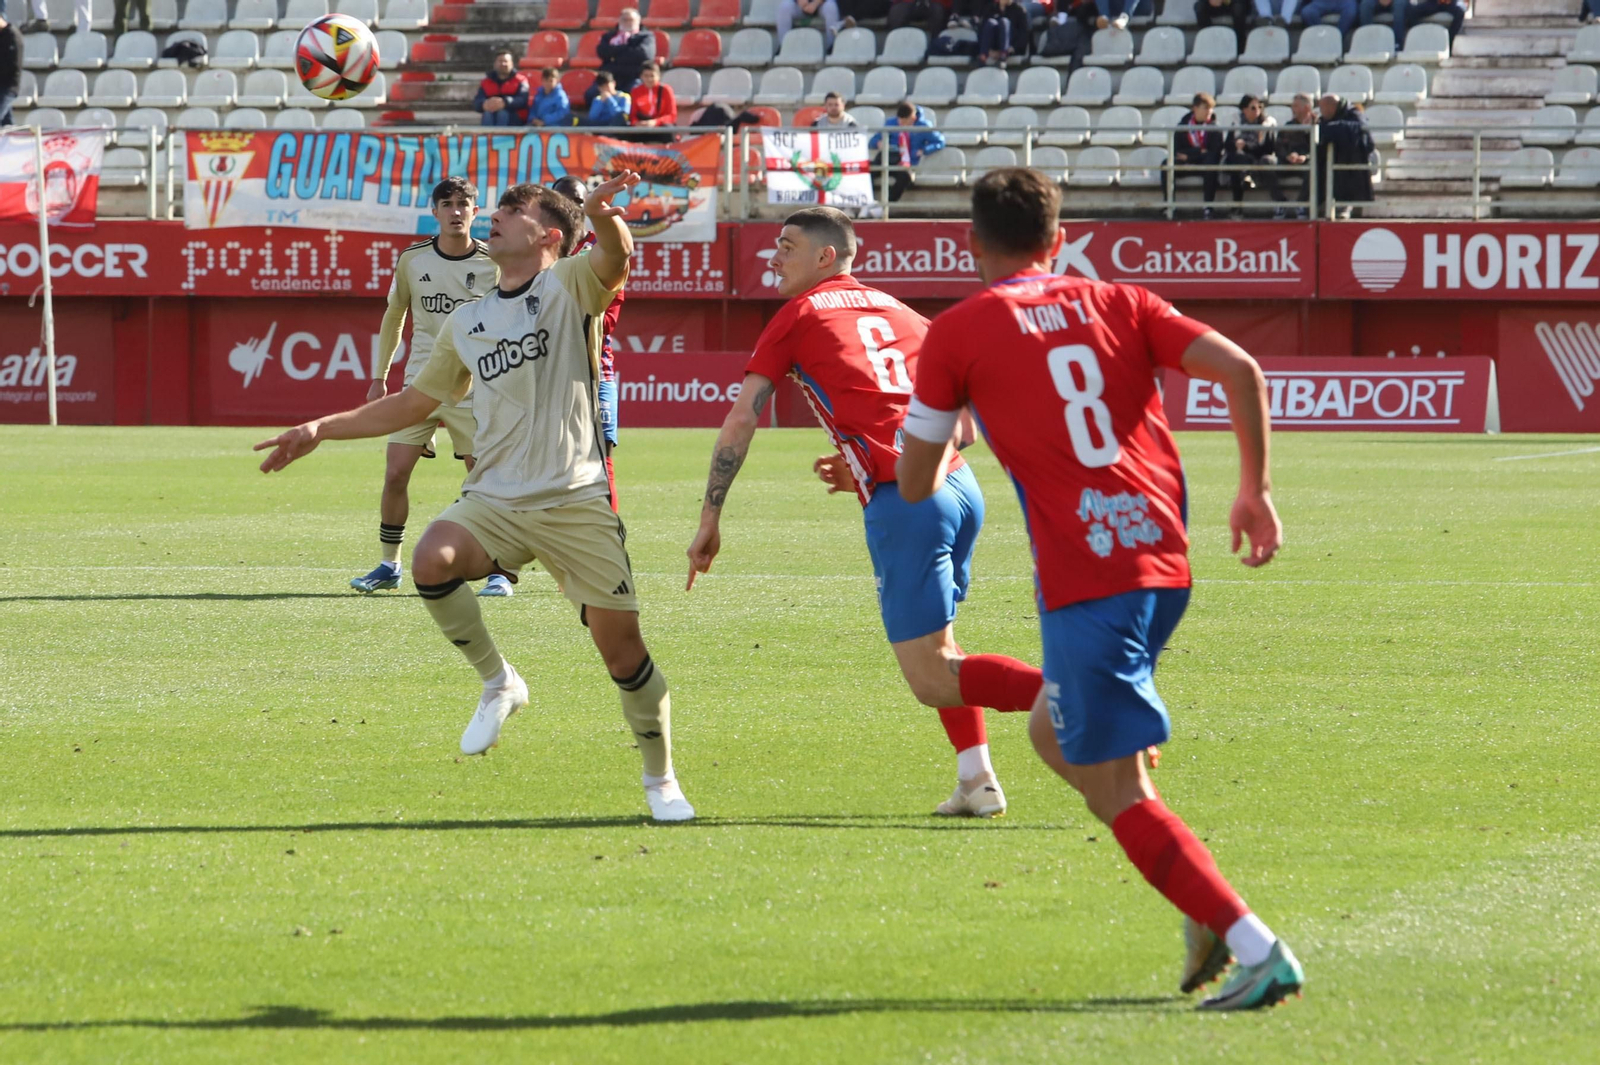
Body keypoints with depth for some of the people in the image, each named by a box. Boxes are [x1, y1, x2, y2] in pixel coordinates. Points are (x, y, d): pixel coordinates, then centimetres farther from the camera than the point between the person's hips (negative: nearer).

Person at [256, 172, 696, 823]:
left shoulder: (569, 285, 2)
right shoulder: (465, 325, 18)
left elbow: (614, 258, -21)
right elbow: (413, 403, 30)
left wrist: (604, 217, -45)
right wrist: (322, 429, 24)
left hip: (576, 501, -4)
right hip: (494, 499, 4)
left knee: (621, 646, -4)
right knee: (432, 560, -28)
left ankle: (660, 777, 18)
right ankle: (498, 683, -7)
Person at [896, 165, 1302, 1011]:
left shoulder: (959, 332, 2)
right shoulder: (1116, 304, 13)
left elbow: (915, 484, 8)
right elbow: (1238, 368, 0)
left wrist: (944, 463, 31)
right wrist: (1256, 489, 9)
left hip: (1086, 577, -6)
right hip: (1163, 556, 6)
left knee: (1116, 793, -4)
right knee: (1056, 733, 25)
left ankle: (1258, 949, -16)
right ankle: (1204, 902, 12)